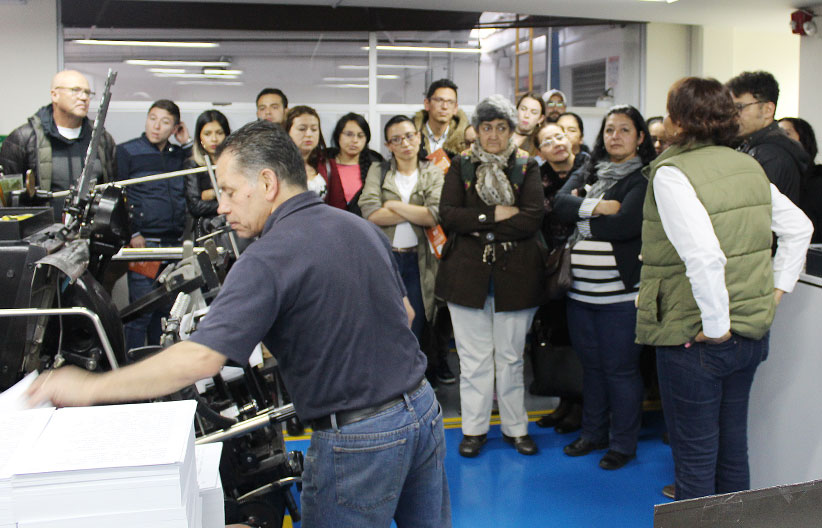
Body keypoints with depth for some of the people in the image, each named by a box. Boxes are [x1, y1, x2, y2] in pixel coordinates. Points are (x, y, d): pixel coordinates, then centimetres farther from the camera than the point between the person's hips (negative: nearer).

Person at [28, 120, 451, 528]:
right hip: (424, 407, 8)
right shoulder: (364, 228, 5)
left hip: (359, 438, -8)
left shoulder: (268, 259, -20)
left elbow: (199, 359, -28)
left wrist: (90, 388, -18)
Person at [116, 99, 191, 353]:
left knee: (166, 310, 10)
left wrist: (187, 144, 10)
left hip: (174, 244, 5)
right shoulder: (126, 152, 3)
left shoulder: (180, 155, 17)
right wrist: (132, 234, -10)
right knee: (140, 310, -5)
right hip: (143, 242, -5)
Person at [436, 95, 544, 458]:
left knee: (511, 356, 9)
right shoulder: (460, 166, 7)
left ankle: (516, 428, 23)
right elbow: (447, 214, -7)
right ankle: (474, 428, 19)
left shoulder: (527, 167, 6)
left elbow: (532, 220, -9)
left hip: (515, 274, 0)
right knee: (473, 356, 6)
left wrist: (478, 225, -13)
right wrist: (496, 215, -15)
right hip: (467, 273, 0)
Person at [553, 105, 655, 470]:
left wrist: (579, 214, -7)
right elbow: (560, 204, -2)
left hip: (620, 290, -6)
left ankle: (623, 443, 19)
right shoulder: (587, 174, 13)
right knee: (591, 364, 17)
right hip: (580, 288, 6)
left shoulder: (644, 178, -6)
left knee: (620, 368, 3)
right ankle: (593, 433, 32)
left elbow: (626, 224, -19)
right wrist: (597, 206, -18)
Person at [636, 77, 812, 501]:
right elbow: (799, 228, 15)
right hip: (752, 334, 7)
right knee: (733, 451, 21)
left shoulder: (671, 174, -17)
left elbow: (704, 256, -29)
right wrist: (777, 288, 15)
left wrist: (716, 327, -20)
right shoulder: (749, 166, 6)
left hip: (694, 339, -7)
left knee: (694, 459, 8)